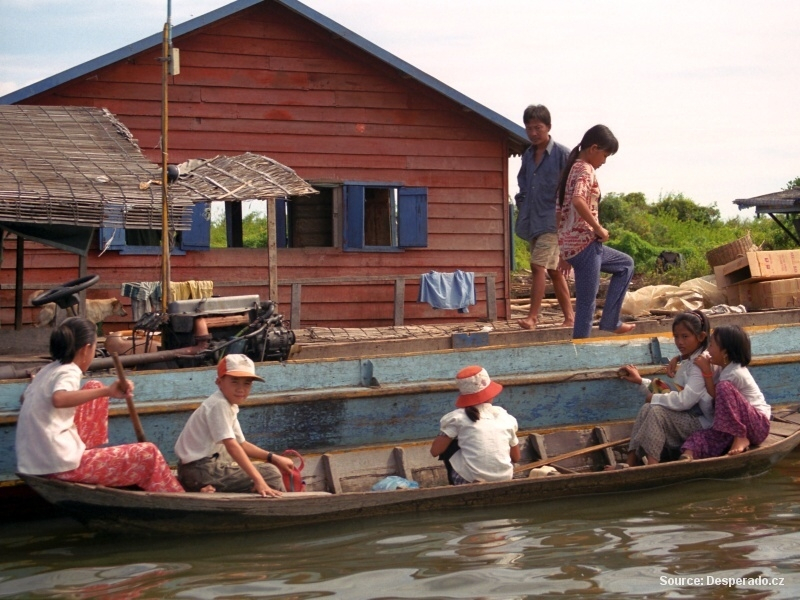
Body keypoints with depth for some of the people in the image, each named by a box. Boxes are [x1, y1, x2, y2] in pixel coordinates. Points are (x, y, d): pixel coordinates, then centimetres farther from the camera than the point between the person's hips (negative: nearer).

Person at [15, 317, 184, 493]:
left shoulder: (47, 371, 10)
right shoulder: (68, 373, -15)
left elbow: (25, 397, 29)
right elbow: (58, 399, -38)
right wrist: (106, 391, -41)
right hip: (62, 466, -9)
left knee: (94, 387, 19)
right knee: (148, 454, -6)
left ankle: (97, 452, 27)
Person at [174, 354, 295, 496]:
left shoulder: (230, 406, 12)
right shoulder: (219, 404, -18)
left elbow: (241, 443, 15)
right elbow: (232, 446, -27)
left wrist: (273, 458, 6)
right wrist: (259, 481, -33)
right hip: (200, 471, -10)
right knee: (270, 473, -10)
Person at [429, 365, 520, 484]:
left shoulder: (457, 417, -3)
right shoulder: (505, 417, 6)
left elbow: (435, 451, 1)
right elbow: (516, 457, 14)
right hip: (503, 481, 4)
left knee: (448, 444, 21)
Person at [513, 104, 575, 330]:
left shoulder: (562, 154, -8)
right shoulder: (528, 155, 13)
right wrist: (521, 205, 10)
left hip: (551, 220, -7)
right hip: (532, 220, 7)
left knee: (538, 265, -16)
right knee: (553, 269, 10)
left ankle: (532, 316, -14)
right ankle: (570, 316, 17)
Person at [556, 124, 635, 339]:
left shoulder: (573, 168, 16)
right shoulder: (586, 170, -11)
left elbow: (560, 211, 19)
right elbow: (578, 200, -31)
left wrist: (564, 254, 21)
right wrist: (599, 228, -19)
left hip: (570, 245, 9)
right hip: (584, 244, -9)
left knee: (626, 264, 24)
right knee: (586, 303, -4)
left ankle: (609, 321, 18)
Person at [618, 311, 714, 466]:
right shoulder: (686, 362, 15)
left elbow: (684, 400, -24)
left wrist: (654, 398, -11)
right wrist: (640, 381, 12)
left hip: (702, 423, -9)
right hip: (687, 418, 9)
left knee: (657, 412, -24)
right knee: (647, 409, -9)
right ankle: (631, 463, -19)